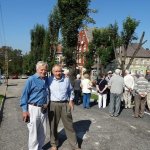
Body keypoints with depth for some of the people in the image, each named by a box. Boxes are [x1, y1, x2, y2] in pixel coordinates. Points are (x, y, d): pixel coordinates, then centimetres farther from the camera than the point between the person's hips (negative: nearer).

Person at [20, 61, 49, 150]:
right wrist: (25, 110, -13)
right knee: (34, 132, 4)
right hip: (34, 109, -6)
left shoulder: (47, 79, 7)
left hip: (44, 110, 6)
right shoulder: (31, 80, -10)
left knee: (43, 132, 16)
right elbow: (25, 95, -10)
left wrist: (47, 106, 13)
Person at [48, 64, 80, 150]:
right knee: (53, 125, 10)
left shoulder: (66, 79, 4)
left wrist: (71, 101, 8)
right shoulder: (49, 80, -2)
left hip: (65, 104, 1)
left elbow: (71, 90, 16)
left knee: (69, 125, 7)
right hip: (53, 105, -1)